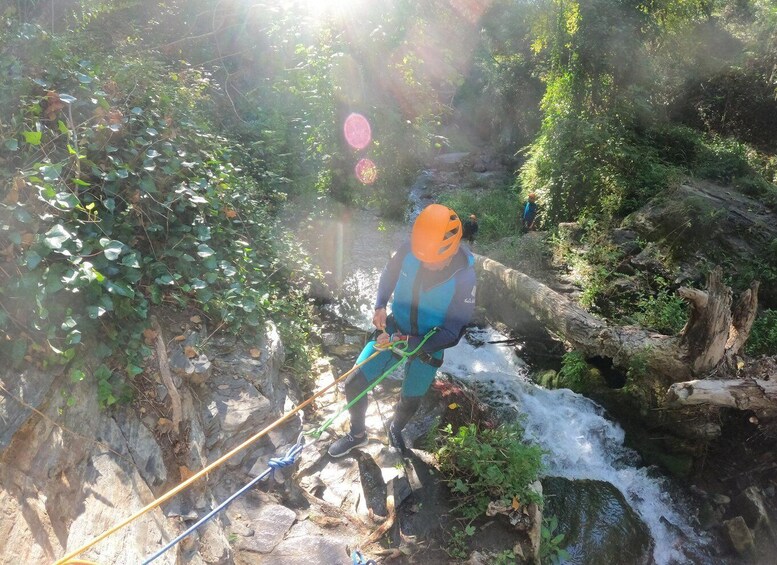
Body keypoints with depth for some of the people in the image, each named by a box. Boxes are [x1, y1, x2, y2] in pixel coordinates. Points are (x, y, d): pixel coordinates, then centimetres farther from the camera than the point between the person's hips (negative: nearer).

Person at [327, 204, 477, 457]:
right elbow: (389, 274, 2)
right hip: (393, 331, 2)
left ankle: (395, 430, 54)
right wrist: (380, 306, -14)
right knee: (353, 384, -1)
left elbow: (451, 334, -23)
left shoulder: (464, 277, -28)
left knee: (410, 402, 17)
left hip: (428, 346, -2)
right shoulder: (409, 249, -23)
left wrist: (403, 342, -30)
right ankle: (357, 434, 30)